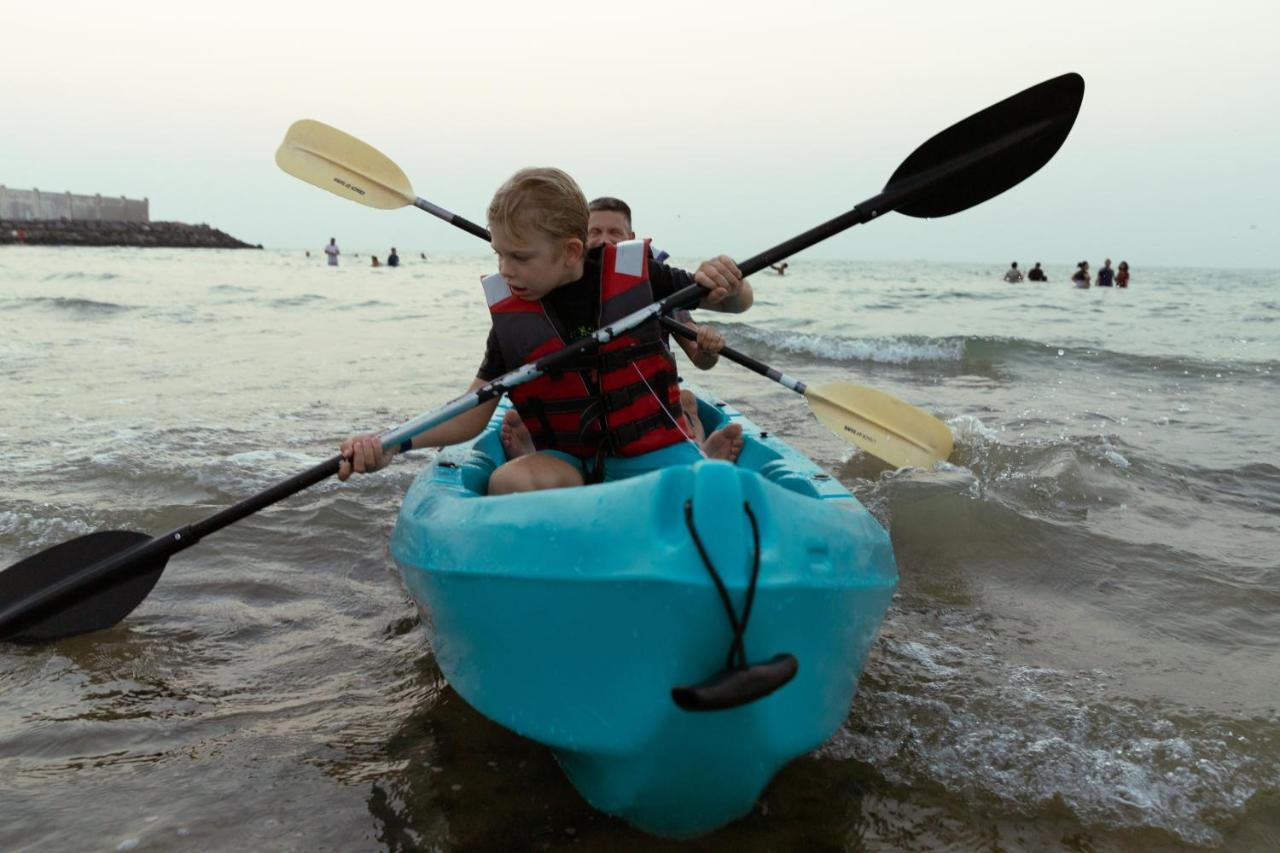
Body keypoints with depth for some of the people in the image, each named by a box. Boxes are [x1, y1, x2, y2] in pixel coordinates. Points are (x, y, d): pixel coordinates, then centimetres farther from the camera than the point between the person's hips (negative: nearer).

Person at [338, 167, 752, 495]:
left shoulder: (634, 273, -5)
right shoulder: (510, 318, -2)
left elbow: (740, 301, 6)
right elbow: (472, 414, -1)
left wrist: (727, 287, -20)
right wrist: (392, 443, -16)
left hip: (652, 448, 0)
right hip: (569, 459, 1)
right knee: (507, 482, -33)